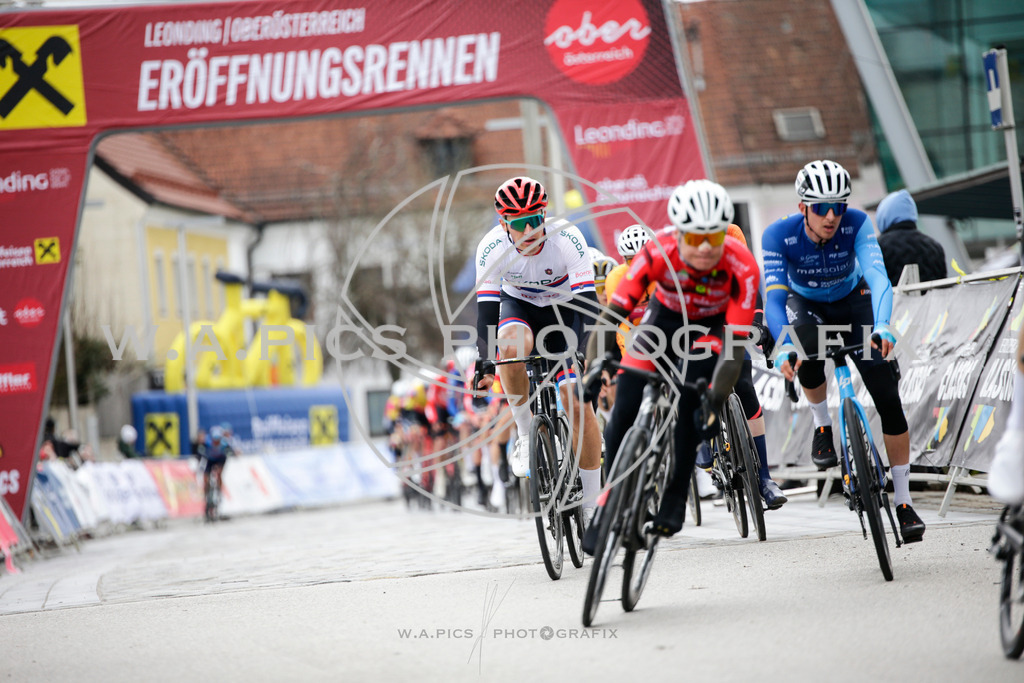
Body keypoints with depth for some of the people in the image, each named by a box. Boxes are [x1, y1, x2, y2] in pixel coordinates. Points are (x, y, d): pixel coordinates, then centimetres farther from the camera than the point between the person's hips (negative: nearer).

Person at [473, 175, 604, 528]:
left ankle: (591, 505, -3)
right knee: (512, 346, -37)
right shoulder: (492, 248, -26)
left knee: (579, 404, -13)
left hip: (562, 309, -1)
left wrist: (574, 352, -43)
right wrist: (485, 365, -32)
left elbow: (586, 302, -32)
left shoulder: (567, 238, -31)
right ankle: (525, 433, -16)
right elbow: (486, 308, -25)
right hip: (518, 305, 1)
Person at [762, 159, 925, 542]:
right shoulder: (780, 235, -29)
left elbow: (878, 277, -40)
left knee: (888, 396, -14)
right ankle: (822, 425, -8)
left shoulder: (857, 224, -28)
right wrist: (783, 349, -52)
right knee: (810, 350, -38)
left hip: (851, 302, 1)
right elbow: (774, 298, -35)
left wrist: (882, 327, -58)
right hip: (804, 305, 0)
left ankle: (903, 501, -7)